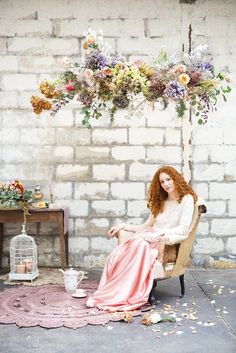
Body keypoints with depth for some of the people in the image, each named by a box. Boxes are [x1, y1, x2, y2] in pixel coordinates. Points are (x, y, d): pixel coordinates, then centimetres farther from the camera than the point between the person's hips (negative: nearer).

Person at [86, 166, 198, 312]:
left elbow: (183, 229, -6)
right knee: (117, 255, -24)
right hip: (151, 239, 6)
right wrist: (124, 226, 15)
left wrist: (161, 232, -19)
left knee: (139, 246, -36)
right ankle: (110, 295, -32)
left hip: (168, 244, -6)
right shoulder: (160, 203, 27)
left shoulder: (187, 199, 6)